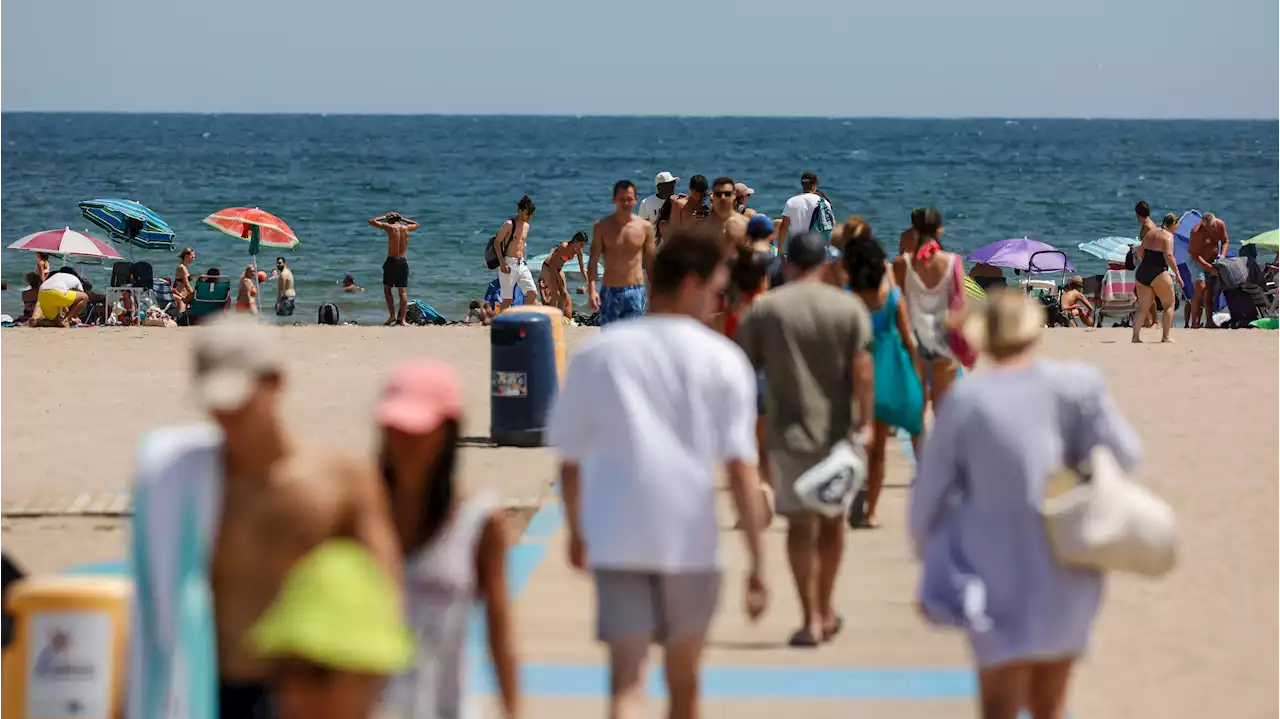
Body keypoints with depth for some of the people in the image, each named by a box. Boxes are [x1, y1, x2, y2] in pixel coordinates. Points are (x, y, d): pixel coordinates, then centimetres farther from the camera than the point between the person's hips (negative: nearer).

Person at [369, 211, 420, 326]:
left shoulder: (390, 227, -5)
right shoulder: (406, 228, 6)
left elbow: (371, 222, 5)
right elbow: (416, 225, 31)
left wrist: (384, 217, 16)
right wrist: (402, 218, 27)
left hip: (391, 261, -3)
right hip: (403, 262, 3)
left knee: (387, 289, 11)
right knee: (403, 291, 3)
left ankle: (392, 316, 2)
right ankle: (402, 319, -5)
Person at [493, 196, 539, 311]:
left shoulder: (526, 226, 13)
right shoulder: (509, 225, -9)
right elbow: (497, 242, -10)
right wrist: (502, 263, -18)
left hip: (521, 264, 7)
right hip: (508, 264, -7)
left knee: (533, 294, -4)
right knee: (508, 299, -4)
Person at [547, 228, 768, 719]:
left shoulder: (596, 353, 5)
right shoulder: (722, 360, -1)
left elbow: (569, 456, 10)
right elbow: (741, 467, -7)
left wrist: (576, 530, 26)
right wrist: (756, 561, -5)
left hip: (616, 540, 0)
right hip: (691, 540, 0)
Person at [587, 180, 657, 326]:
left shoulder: (645, 227, 4)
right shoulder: (602, 227, 1)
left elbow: (651, 264, 9)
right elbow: (593, 260, -1)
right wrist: (591, 290, -13)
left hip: (635, 292, 0)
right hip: (610, 292, 0)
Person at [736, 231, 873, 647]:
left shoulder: (764, 309, -1)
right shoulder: (849, 308, -1)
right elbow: (862, 368, -10)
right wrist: (865, 422, -5)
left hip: (788, 432, -1)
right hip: (836, 431, 1)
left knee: (800, 524, 0)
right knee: (832, 520, 16)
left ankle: (810, 619, -7)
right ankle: (825, 612, 28)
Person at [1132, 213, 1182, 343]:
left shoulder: (1150, 233, 16)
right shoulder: (1168, 235, -6)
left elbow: (1140, 253, 19)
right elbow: (1168, 256, -18)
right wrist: (1177, 274, -13)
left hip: (1141, 273, 7)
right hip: (1158, 273, -7)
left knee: (1143, 307, 11)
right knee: (1169, 305, 5)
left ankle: (1135, 336, 3)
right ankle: (1165, 336, -2)